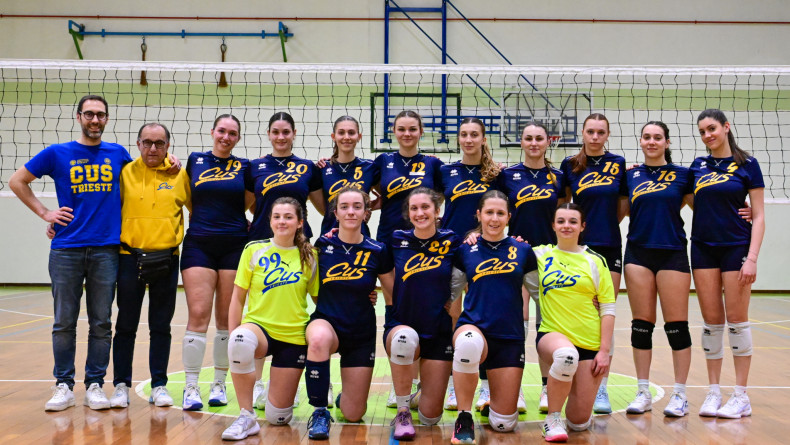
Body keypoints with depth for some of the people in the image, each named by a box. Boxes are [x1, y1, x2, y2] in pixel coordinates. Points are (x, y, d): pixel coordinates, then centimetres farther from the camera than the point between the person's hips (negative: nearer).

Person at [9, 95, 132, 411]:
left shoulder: (118, 154, 9)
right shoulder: (57, 154, 5)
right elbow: (17, 181, 12)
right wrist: (44, 213, 5)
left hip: (106, 249, 1)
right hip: (66, 250, -1)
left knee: (101, 323, 4)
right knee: (64, 322, 3)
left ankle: (95, 384, 13)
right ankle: (63, 385, 13)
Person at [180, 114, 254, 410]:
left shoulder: (244, 167, 8)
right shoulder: (194, 160, 10)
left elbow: (248, 204, 9)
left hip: (234, 247, 1)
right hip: (198, 245, 0)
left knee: (227, 319, 4)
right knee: (198, 316, -8)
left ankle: (219, 384, 15)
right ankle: (191, 387, -3)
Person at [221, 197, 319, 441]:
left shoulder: (309, 256, 0)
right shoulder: (253, 250, -1)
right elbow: (238, 297, 1)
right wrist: (233, 336, -6)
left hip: (294, 337, 1)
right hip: (259, 327, 0)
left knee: (278, 417, -1)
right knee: (242, 339, -40)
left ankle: (287, 385, 37)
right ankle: (247, 418, -23)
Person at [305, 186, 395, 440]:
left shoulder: (377, 252, -7)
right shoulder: (321, 245, -5)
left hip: (361, 335, 1)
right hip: (327, 322, -1)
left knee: (354, 414, 2)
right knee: (319, 339, -41)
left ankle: (343, 398, 41)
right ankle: (320, 412, -20)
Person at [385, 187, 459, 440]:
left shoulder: (451, 242, -2)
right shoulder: (398, 241, 0)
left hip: (439, 333, 1)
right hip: (401, 326, 0)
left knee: (430, 417, 0)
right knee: (405, 338, -40)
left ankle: (425, 388, 37)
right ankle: (402, 411, -19)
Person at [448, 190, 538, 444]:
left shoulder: (523, 251, 5)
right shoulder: (465, 250, 4)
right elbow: (451, 293, 13)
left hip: (511, 338, 1)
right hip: (473, 327, -1)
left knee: (503, 424, -2)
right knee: (468, 342, -42)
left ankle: (493, 396, 36)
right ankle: (464, 418, -22)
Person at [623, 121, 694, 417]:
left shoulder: (682, 175, 3)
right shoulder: (630, 175, 9)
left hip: (672, 253, -2)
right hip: (638, 253, 2)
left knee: (676, 325, 0)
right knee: (641, 325, 5)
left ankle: (680, 395, 10)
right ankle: (643, 393, 15)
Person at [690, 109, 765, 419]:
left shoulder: (747, 165, -1)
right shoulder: (698, 166, 10)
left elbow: (759, 217, -3)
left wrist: (752, 258, -13)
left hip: (736, 247, -3)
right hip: (703, 250, 4)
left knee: (736, 320, -1)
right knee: (712, 321, 6)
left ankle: (741, 396, 7)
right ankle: (714, 392, 13)